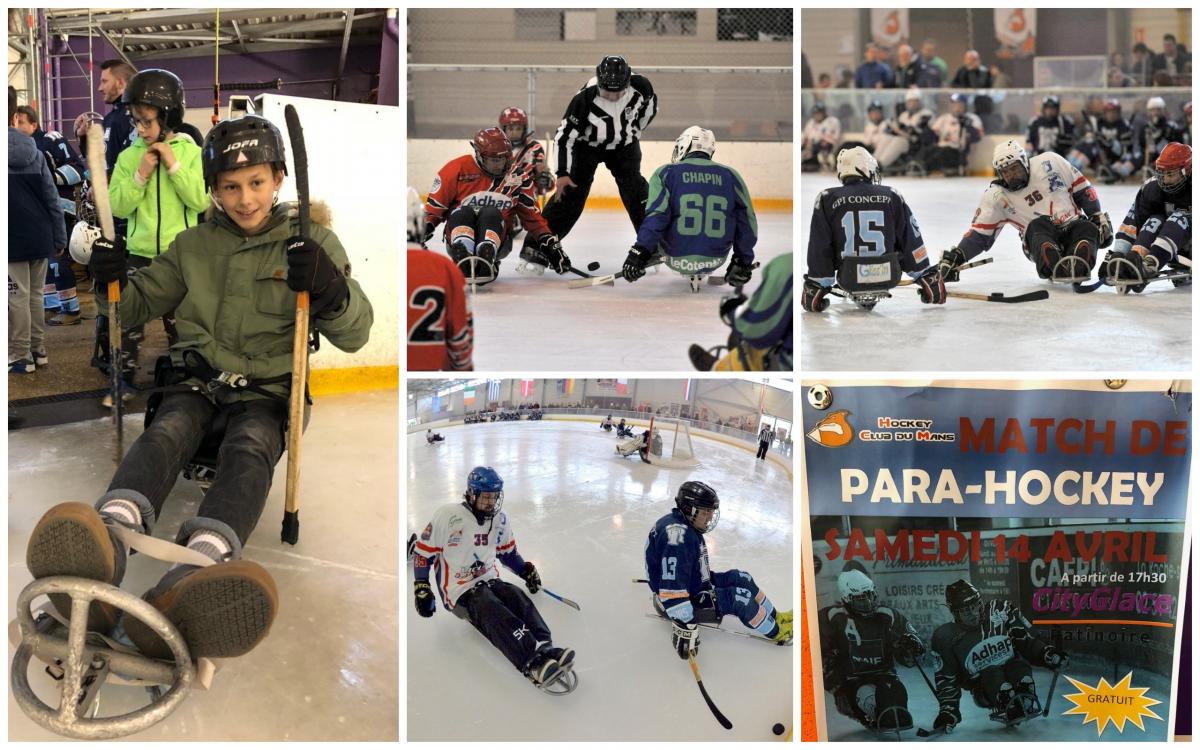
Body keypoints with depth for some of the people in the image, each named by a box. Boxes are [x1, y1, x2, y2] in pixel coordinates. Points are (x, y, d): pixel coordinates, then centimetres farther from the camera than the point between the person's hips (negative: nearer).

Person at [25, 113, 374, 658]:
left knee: (250, 449, -36)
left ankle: (186, 587, -68)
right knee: (165, 434, -32)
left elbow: (354, 336, 1)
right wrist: (114, 281, -2)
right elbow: (139, 306, 22)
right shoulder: (195, 246, 15)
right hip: (193, 383, 3)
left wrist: (330, 289, -21)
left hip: (264, 394, -2)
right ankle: (108, 539, -67)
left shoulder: (311, 241, 6)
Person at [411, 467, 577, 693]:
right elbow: (423, 551, -6)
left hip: (489, 581, 6)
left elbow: (507, 551, 23)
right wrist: (422, 588, -10)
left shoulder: (499, 519, 6)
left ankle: (545, 651, -47)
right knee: (493, 610, -34)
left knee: (517, 598, -27)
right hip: (459, 592, -6)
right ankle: (534, 664, -56)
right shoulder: (448, 516, -13)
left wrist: (526, 570, 13)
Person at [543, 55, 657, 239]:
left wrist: (634, 131, 5)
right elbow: (564, 135, -28)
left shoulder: (640, 85, -24)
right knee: (572, 188, -9)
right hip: (587, 144, -2)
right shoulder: (584, 97, -33)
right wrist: (562, 173, -30)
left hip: (624, 145, 2)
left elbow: (650, 103, 1)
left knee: (634, 188, -8)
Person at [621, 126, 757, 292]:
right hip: (715, 261, 1)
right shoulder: (731, 176, 5)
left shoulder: (666, 173, -2)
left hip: (676, 257, -1)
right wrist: (743, 262, 15)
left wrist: (639, 253, -15)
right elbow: (746, 223, 5)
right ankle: (698, 274, 25)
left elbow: (655, 216, -14)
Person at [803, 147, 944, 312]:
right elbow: (912, 240, 2)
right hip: (888, 278, 0)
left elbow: (819, 249, -6)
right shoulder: (892, 197, -2)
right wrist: (928, 279, 12)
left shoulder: (827, 199, -5)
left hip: (849, 280, 0)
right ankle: (875, 294, 26)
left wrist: (816, 286, 3)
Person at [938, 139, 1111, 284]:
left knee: (1087, 229, -31)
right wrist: (955, 257, -17)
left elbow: (1081, 188, 7)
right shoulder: (995, 196, -2)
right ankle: (1056, 269, -55)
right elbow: (979, 233, -3)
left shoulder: (1049, 162, -2)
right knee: (1038, 225, -34)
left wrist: (1099, 217, 3)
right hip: (1038, 239, -1)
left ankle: (1078, 267, -57)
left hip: (1073, 225, 1)